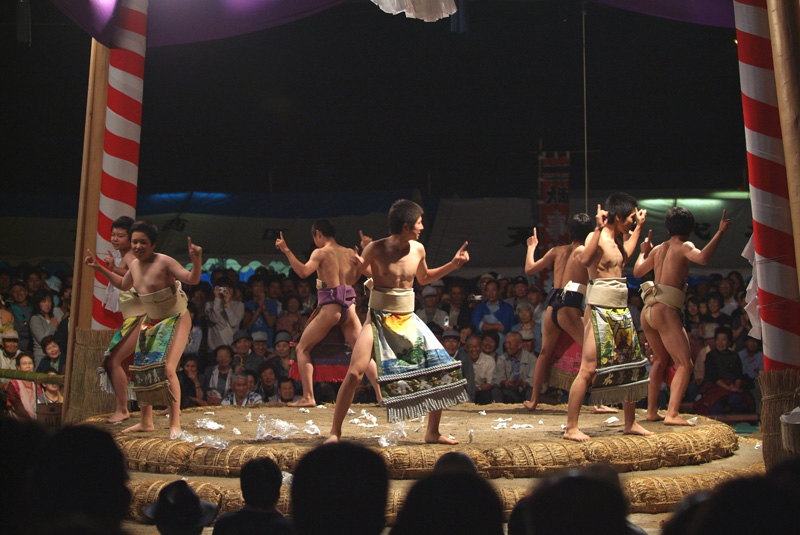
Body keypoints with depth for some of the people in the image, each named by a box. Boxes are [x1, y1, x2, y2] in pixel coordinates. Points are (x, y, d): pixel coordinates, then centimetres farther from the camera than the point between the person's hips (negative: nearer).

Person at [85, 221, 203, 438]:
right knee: (142, 368, 7)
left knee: (167, 368, -20)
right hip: (153, 322, 8)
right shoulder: (135, 265, 2)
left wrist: (196, 261, -46)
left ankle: (175, 424, -14)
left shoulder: (164, 262, -21)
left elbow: (192, 279, -27)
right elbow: (124, 285, 23)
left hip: (176, 320, -8)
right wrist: (100, 268, 20)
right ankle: (146, 421, 21)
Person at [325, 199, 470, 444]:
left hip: (408, 320, 5)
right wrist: (357, 263, -24)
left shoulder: (418, 249, 3)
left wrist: (453, 264, 14)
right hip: (379, 319, -4)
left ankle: (432, 432, 11)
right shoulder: (376, 249, -12)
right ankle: (335, 432, 0)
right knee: (354, 374, -18)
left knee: (443, 370, -4)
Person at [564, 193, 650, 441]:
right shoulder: (597, 237, -12)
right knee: (589, 369, -10)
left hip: (621, 310, 9)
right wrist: (598, 228, -33)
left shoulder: (618, 239, 15)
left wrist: (638, 227, 36)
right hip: (599, 310, -9)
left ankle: (630, 423, 27)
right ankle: (571, 428, -5)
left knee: (632, 366, 14)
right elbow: (585, 260, -32)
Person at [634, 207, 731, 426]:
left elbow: (637, 271, 30)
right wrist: (720, 233, -16)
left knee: (661, 360, 24)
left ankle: (651, 410, 22)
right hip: (666, 311, -7)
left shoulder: (658, 249, 17)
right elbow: (702, 258, -23)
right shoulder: (684, 247, -1)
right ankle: (672, 414, -20)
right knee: (684, 365, -6)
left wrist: (644, 251, 46)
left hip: (647, 311, 7)